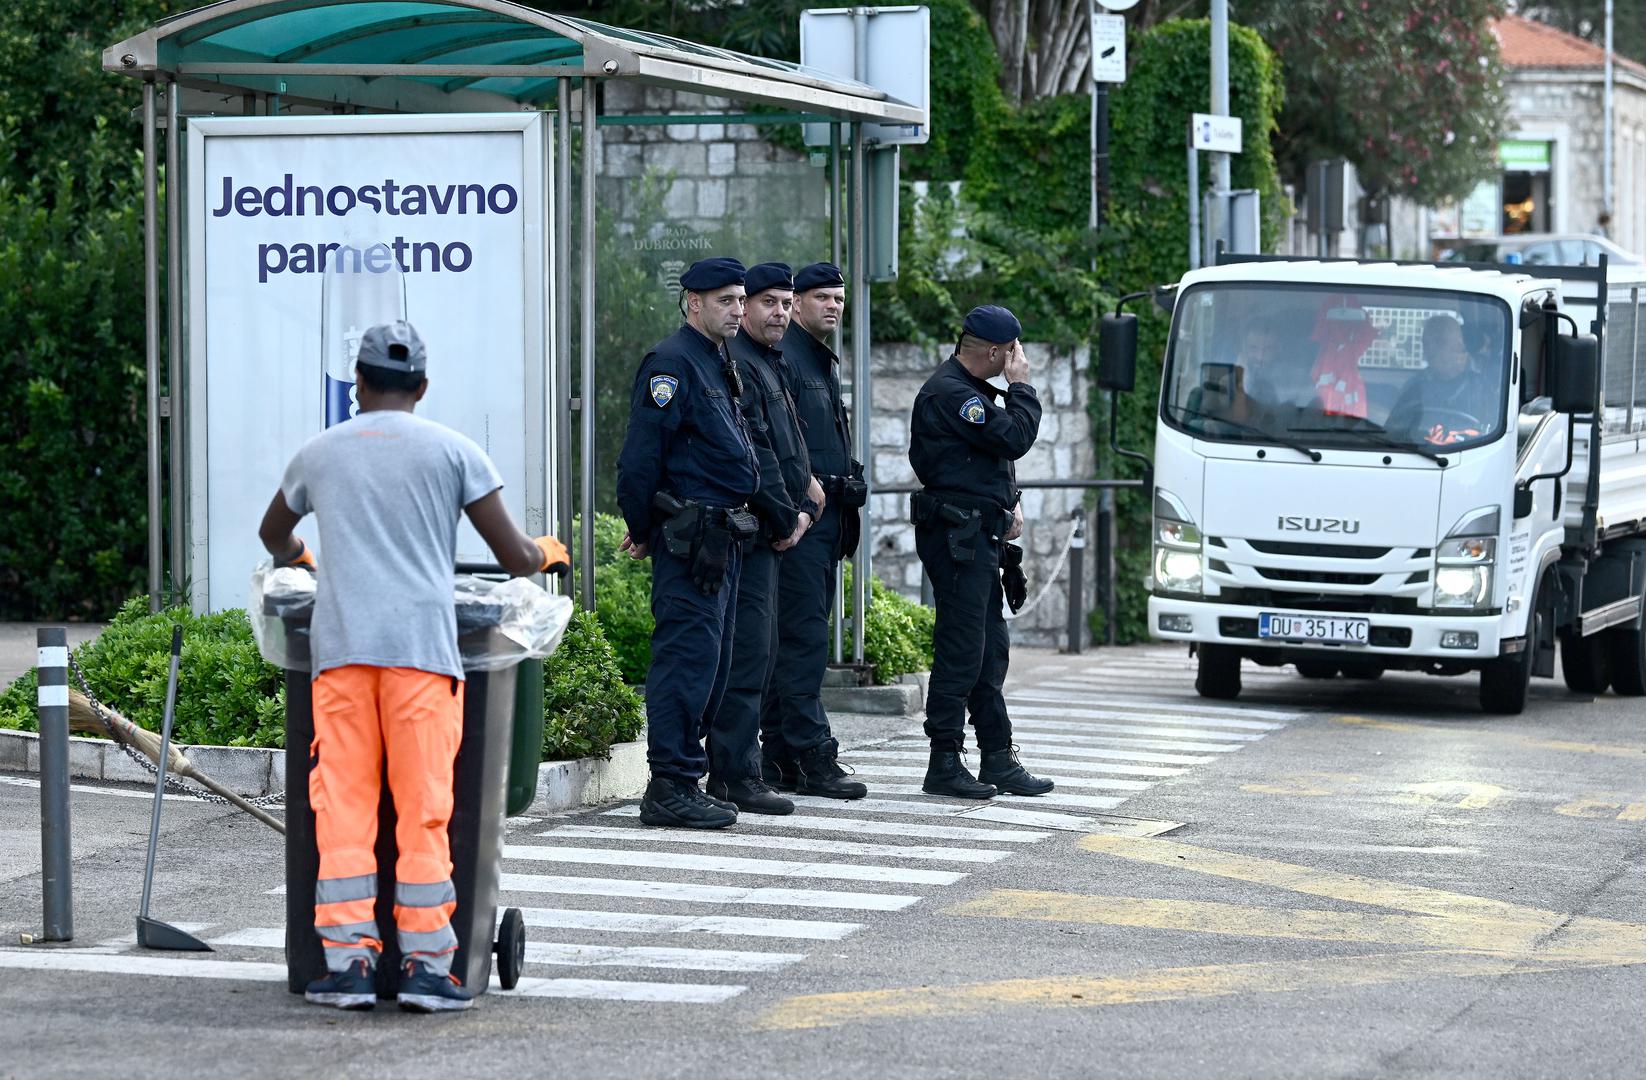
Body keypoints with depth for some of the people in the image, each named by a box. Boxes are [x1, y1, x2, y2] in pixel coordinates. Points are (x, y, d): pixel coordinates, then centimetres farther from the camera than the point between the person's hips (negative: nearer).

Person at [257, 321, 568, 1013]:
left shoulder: (319, 454, 17)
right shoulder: (452, 451, 8)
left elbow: (273, 537, 37)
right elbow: (516, 557, 6)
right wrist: (549, 554, 28)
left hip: (340, 644, 2)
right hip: (422, 643, -2)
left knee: (343, 805, 4)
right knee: (424, 807, 1)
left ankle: (347, 960, 0)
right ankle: (425, 964, 0)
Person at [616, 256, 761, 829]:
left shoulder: (719, 364, 19)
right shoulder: (671, 362, -12)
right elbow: (640, 455, -17)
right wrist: (643, 530, -9)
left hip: (721, 539, 10)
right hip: (689, 539, -10)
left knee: (711, 660, 11)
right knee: (687, 655, -11)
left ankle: (687, 781, 17)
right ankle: (671, 786, -10)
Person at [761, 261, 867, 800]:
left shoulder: (826, 363, 22)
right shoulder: (782, 359, -9)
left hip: (827, 518, 10)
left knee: (800, 636, 10)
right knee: (804, 637, -11)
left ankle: (781, 757, 12)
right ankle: (811, 754, -13)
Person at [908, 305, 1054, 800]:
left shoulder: (967, 390, 18)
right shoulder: (949, 393, -16)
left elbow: (996, 451, 27)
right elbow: (1014, 438, -21)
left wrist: (1011, 501, 12)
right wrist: (1021, 385, -7)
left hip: (978, 538, 11)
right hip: (957, 536, -11)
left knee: (991, 652, 12)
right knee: (961, 651, -9)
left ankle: (998, 759, 17)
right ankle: (944, 764, -5)